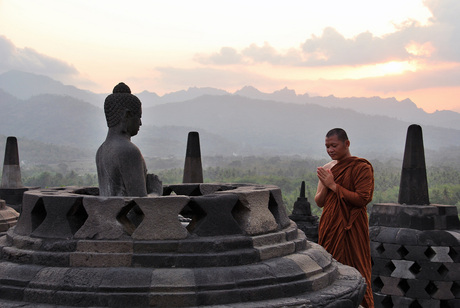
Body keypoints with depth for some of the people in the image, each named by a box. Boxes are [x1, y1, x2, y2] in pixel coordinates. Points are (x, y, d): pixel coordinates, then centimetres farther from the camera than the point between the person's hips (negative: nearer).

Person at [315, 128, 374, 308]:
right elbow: (319, 202, 9)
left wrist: (334, 185, -16)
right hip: (329, 227, 6)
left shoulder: (362, 168, -8)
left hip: (351, 230, -6)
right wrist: (324, 185, -11)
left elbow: (362, 199, -17)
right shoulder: (327, 168, 9)